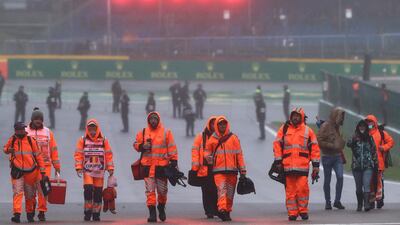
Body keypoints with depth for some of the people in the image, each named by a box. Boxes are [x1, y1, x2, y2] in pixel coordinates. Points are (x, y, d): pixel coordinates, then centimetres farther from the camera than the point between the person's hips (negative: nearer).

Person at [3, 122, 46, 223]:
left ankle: (30, 214, 27)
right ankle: (17, 214, -20)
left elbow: (38, 155, 4)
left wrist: (42, 170, 1)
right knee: (17, 192, -14)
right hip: (17, 171, -1)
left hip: (30, 171, 1)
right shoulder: (12, 140, 1)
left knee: (30, 195, 11)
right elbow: (5, 149, 19)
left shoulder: (31, 140, 0)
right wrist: (8, 150, -7)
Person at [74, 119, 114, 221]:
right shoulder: (83, 140, 2)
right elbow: (78, 154, 1)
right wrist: (78, 167, -7)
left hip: (99, 171, 1)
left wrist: (110, 168, 2)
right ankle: (87, 213, -6)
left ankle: (96, 214, 11)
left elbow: (108, 155, 6)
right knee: (88, 190, -14)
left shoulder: (103, 140, 4)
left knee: (98, 193, 3)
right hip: (87, 171, -1)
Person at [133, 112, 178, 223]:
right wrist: (142, 146, -7)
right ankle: (152, 213, -3)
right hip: (148, 165, 1)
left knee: (162, 190, 8)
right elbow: (136, 144, 15)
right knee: (150, 190, -4)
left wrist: (174, 161, -5)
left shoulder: (166, 132, 1)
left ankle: (161, 208, 32)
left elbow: (171, 147, 1)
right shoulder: (143, 132, 7)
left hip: (162, 166, -1)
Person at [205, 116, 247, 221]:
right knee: (221, 190, -17)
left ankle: (227, 212, 19)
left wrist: (242, 171, 4)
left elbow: (239, 155, 7)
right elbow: (207, 152, 19)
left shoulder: (233, 138, 6)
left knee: (230, 193, 8)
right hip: (218, 170, -2)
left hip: (232, 170, 2)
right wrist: (209, 158, -7)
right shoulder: (212, 139, 7)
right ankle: (222, 210, -29)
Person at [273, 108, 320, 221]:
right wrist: (278, 161, 3)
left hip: (302, 165, -1)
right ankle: (292, 213, 6)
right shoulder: (284, 129, 10)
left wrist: (316, 165, 4)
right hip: (288, 165, 1)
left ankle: (303, 211, 5)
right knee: (290, 190, 1)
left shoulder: (308, 131, 8)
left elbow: (315, 148, 9)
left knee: (302, 188, -9)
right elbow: (277, 145, 10)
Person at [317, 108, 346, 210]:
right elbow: (319, 141, -15)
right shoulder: (325, 126, -8)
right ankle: (328, 202, 12)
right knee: (327, 180, 4)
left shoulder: (336, 127, 14)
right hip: (327, 156, -5)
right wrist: (332, 146, -19)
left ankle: (337, 201, -5)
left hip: (337, 156, 5)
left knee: (340, 177, -11)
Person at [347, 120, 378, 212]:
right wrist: (353, 140, -36)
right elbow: (348, 144, -15)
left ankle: (366, 204, -24)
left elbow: (374, 151, 14)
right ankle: (359, 205, 20)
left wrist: (375, 163, 12)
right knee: (358, 187, 9)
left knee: (366, 185, -15)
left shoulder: (369, 138, 9)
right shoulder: (354, 138, 5)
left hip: (368, 166, -1)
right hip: (357, 166, 1)